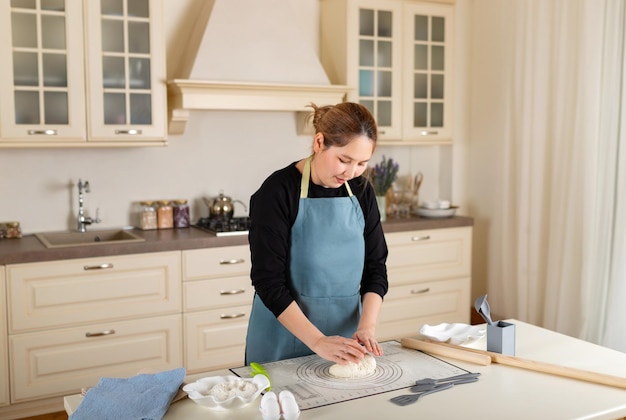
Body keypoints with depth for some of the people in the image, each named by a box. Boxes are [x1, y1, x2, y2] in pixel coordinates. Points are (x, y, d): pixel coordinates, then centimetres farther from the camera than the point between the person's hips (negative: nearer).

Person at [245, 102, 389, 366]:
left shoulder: (361, 191, -2)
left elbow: (376, 267, 1)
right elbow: (269, 282, -19)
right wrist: (317, 341, -25)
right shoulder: (278, 191, -17)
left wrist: (366, 326, -13)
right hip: (285, 339, -4)